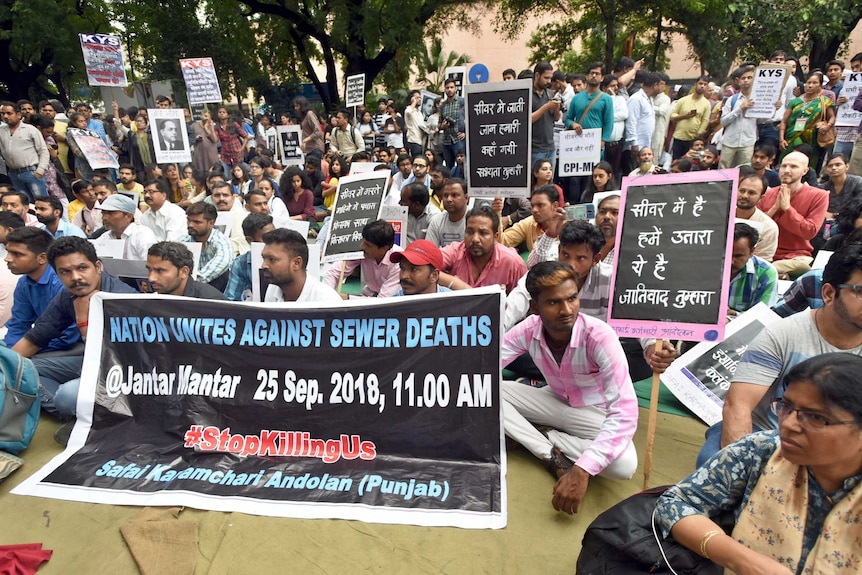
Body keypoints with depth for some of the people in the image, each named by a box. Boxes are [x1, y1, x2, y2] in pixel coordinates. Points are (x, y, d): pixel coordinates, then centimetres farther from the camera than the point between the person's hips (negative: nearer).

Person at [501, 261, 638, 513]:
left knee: (625, 464, -34)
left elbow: (625, 412, -39)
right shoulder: (528, 329, -20)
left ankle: (550, 438, -10)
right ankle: (553, 455, -17)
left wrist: (582, 470, -46)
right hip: (555, 401, 3)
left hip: (595, 412, -3)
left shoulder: (599, 335, -33)